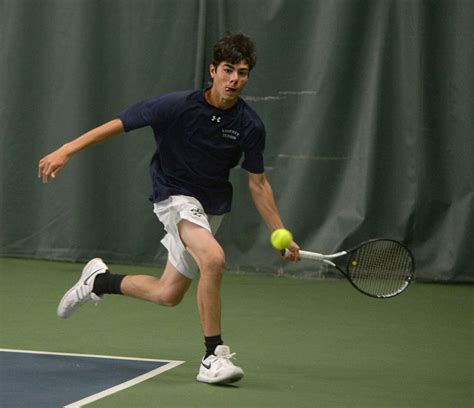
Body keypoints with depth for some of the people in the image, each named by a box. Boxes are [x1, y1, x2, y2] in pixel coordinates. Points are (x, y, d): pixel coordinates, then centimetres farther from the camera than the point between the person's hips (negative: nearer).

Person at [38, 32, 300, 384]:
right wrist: (66, 151, -19)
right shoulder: (177, 106, -19)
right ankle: (213, 357, -22)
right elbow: (118, 124, -12)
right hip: (176, 196, -5)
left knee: (168, 294, 11)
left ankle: (100, 280, 38)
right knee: (214, 258, -32)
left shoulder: (250, 126, -9)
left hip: (211, 206, 5)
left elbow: (258, 183, 2)